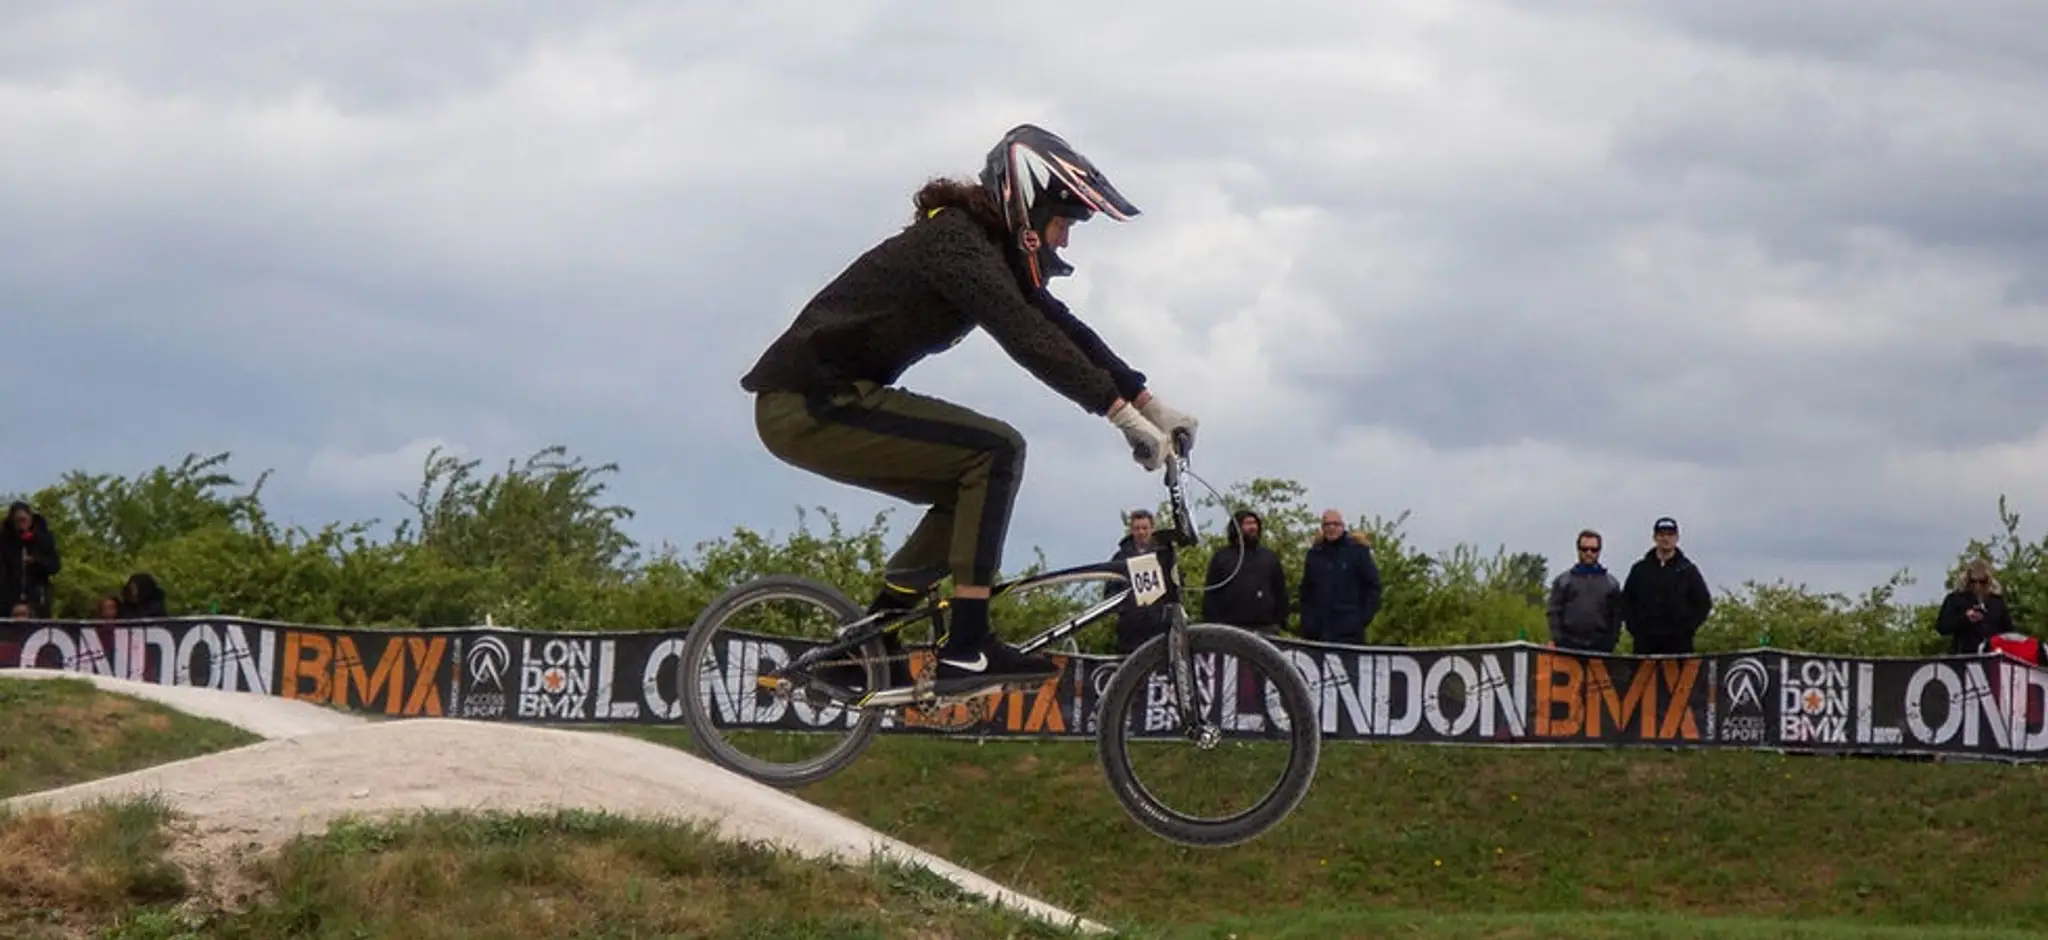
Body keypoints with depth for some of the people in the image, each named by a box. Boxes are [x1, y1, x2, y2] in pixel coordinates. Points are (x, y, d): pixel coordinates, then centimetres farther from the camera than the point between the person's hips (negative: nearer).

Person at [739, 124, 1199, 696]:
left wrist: (1149, 403, 5)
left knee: (973, 489, 14)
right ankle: (964, 648, -17)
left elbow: (1061, 330, 13)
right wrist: (1121, 412, -31)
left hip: (816, 403, 10)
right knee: (996, 453, -16)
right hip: (810, 405, -10)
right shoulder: (954, 242, -17)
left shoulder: (992, 252, 13)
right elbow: (1026, 337, -28)